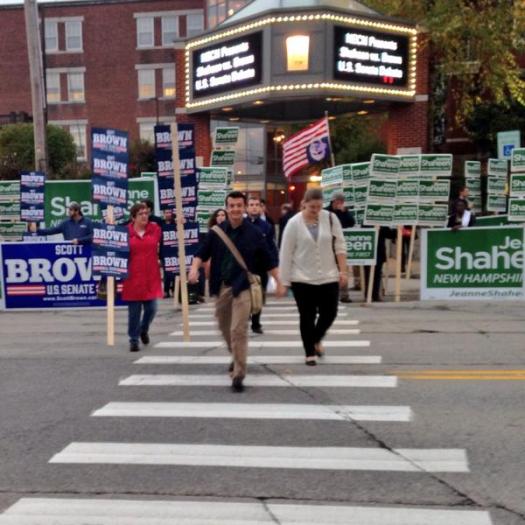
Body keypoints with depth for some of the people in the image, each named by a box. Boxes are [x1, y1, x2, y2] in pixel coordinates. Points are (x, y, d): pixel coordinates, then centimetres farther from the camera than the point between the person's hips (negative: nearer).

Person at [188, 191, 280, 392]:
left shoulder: (253, 233, -2)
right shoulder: (216, 231, 2)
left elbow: (267, 260, 3)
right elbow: (202, 253, -1)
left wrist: (279, 282, 1)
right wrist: (194, 268, -21)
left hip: (243, 287, -4)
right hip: (221, 286, 4)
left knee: (238, 330, -13)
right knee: (225, 328, 18)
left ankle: (238, 375, -9)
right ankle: (236, 357, 46)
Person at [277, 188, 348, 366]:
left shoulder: (330, 218, -3)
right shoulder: (294, 223, -8)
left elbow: (340, 246, 3)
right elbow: (285, 254, -6)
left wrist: (343, 271, -3)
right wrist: (283, 282, -7)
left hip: (328, 277, 2)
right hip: (302, 279, -2)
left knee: (329, 314, 4)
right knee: (307, 317, 3)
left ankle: (316, 339, 34)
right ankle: (310, 353, 18)